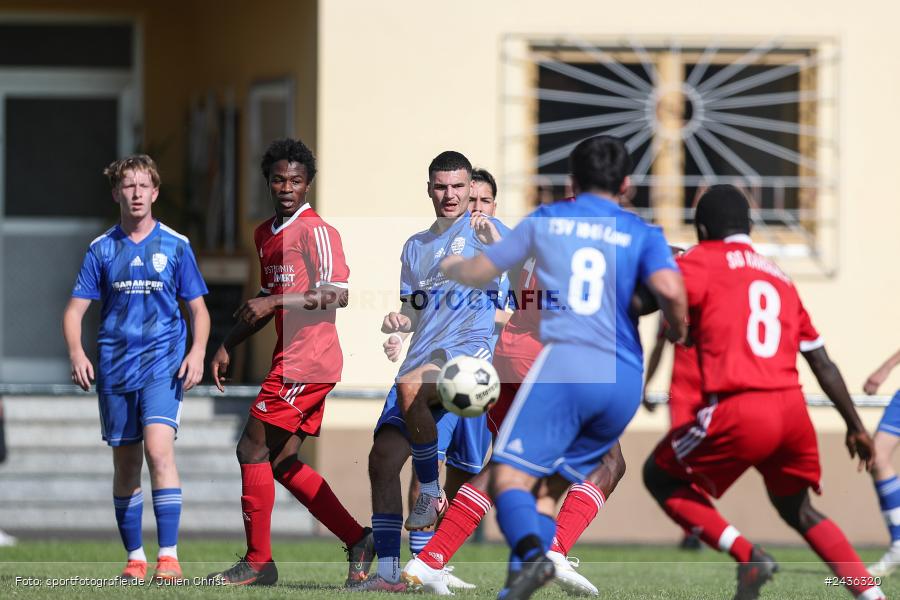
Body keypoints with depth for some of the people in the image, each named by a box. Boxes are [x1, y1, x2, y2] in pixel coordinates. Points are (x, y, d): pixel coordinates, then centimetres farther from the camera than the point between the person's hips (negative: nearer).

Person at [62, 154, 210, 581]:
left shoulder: (175, 246, 3)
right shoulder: (101, 250, 6)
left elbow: (198, 308, 8)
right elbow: (75, 309, 6)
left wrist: (197, 352, -8)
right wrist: (76, 353, -11)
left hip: (163, 365, -3)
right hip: (115, 366, 3)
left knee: (159, 450, -20)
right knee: (125, 464, 7)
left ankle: (169, 555, -21)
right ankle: (134, 556, 18)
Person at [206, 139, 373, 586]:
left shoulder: (316, 231, -9)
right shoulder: (266, 235, 18)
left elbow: (337, 296, -18)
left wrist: (275, 303, -20)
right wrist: (228, 346, 22)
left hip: (306, 360, -10)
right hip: (293, 360, 10)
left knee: (253, 450, -8)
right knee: (281, 462, 9)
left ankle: (258, 562, -4)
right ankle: (358, 540, 13)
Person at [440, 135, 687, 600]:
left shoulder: (546, 220, 15)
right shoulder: (641, 234, 12)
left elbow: (478, 272, 23)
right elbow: (669, 289, -8)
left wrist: (449, 267, 46)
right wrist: (678, 332, 13)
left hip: (563, 359, -3)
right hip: (625, 379, 3)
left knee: (510, 476, -10)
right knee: (555, 482, 18)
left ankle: (531, 553, -40)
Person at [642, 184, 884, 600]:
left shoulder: (700, 262, 6)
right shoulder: (779, 277, 22)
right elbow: (823, 364, 22)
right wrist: (855, 426, 28)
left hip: (740, 411, -6)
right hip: (792, 409, 6)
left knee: (660, 476, 16)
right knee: (798, 511, 27)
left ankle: (747, 556, -2)